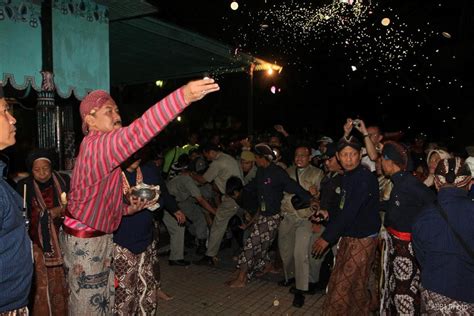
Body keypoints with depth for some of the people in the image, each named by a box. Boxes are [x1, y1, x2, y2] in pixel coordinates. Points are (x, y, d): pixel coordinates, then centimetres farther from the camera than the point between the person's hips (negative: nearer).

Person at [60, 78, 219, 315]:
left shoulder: (103, 148, 11)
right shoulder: (94, 145, -22)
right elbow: (137, 132, -41)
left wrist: (126, 209, 2)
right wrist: (183, 96, -48)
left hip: (101, 236, 9)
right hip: (84, 240, -9)